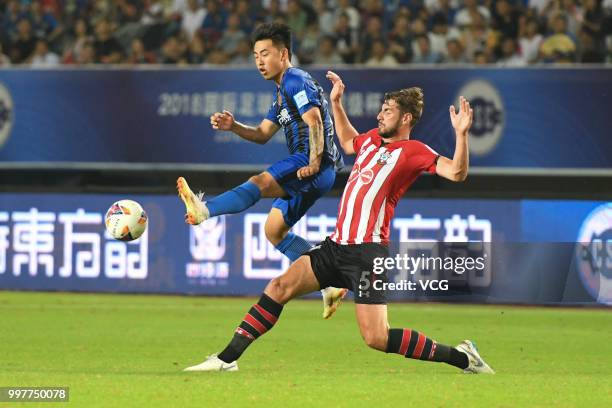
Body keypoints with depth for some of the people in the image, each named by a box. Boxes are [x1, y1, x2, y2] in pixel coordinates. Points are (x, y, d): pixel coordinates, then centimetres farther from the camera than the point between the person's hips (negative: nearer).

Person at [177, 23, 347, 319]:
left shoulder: (296, 81, -7)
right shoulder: (282, 92, 25)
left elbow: (314, 121, -20)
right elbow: (263, 134, 26)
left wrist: (314, 164, -28)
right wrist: (232, 126, 8)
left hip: (315, 167, -11)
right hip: (306, 169, 11)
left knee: (260, 183, -29)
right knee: (274, 229, 13)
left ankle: (204, 210, -52)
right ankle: (330, 286, 11)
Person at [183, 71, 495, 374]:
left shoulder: (413, 151, -6)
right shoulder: (372, 139, 17)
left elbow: (456, 172, -18)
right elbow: (347, 142, 41)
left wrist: (461, 133, -29)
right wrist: (336, 102, 38)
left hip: (367, 252, -8)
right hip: (337, 245, 8)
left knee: (376, 338, -13)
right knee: (279, 287, -1)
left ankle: (461, 357, 1)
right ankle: (227, 359, 3)